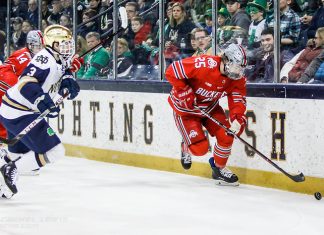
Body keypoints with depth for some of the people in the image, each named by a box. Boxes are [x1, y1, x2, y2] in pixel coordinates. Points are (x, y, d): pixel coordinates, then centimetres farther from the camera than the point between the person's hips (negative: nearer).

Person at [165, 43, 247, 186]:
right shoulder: (204, 65, -34)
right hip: (185, 107, -6)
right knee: (200, 148, -14)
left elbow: (238, 100, -12)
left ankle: (219, 168, 16)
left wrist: (237, 119, -31)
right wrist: (186, 93, -28)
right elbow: (172, 71, -30)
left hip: (210, 107, 6)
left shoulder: (238, 78, -13)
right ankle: (187, 147, 25)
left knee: (226, 135, -10)